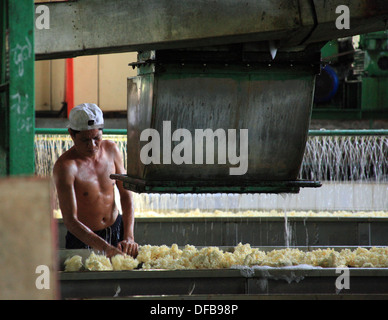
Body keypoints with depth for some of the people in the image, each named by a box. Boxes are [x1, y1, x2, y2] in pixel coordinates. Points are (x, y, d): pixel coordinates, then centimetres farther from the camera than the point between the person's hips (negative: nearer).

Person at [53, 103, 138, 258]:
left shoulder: (111, 149, -5)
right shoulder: (65, 166, -23)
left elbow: (126, 194, 0)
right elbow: (70, 220, -28)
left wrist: (129, 237, -13)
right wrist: (105, 248, -39)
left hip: (117, 228, 4)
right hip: (83, 238, -4)